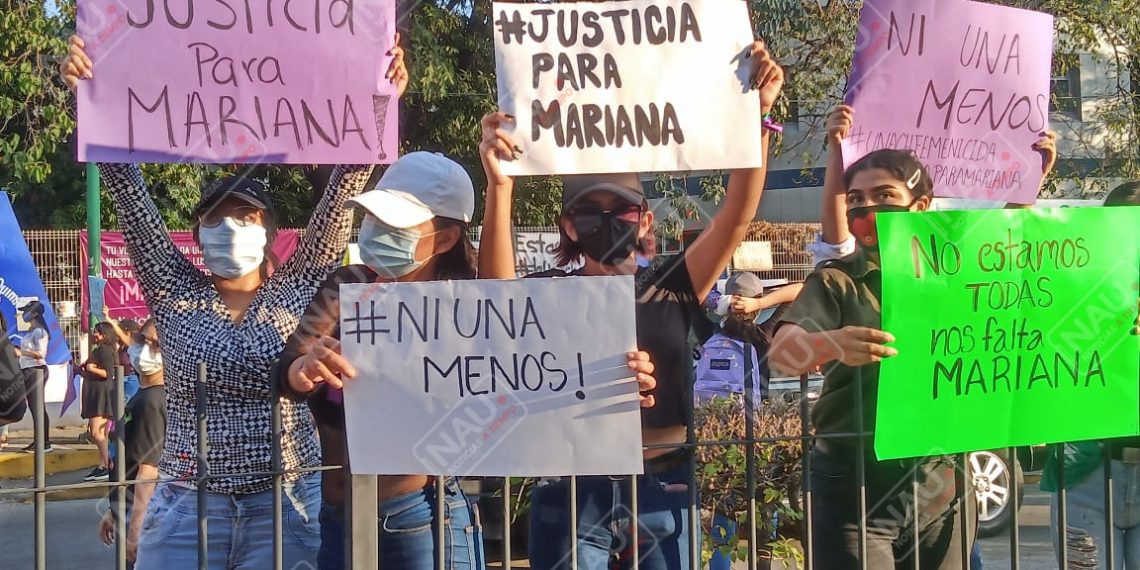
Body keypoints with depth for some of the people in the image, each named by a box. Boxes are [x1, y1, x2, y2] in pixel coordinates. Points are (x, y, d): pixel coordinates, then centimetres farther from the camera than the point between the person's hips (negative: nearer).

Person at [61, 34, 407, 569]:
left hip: (286, 508, 0)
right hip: (186, 509, 1)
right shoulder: (175, 293, 5)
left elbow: (342, 189, -2)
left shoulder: (297, 292, 4)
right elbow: (128, 189, -2)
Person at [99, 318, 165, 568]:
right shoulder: (141, 396, 11)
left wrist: (135, 530, -23)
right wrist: (113, 512, 22)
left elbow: (148, 470, -22)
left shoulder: (151, 402, -18)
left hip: (141, 518, -10)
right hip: (129, 512, 10)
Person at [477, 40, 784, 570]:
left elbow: (737, 214, -4)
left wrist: (757, 113, -16)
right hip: (574, 493, -1)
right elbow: (498, 286, -19)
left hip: (663, 492, 2)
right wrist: (500, 186, -33)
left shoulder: (671, 284, 6)